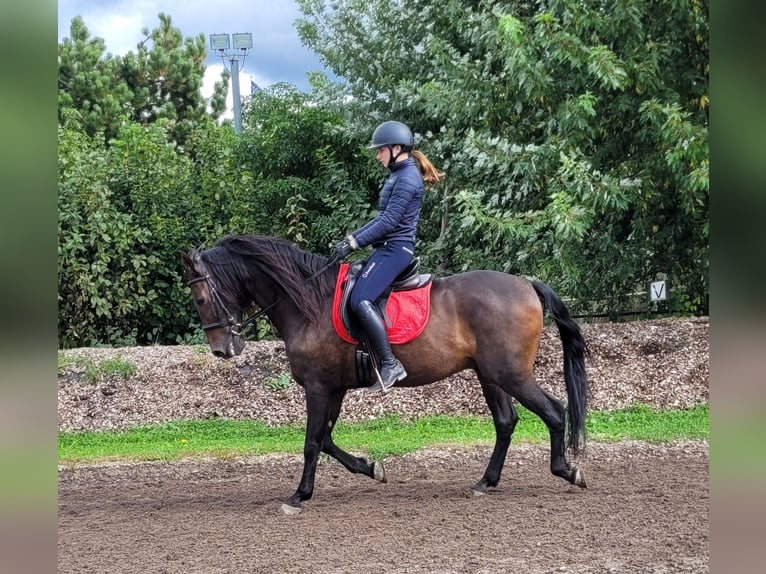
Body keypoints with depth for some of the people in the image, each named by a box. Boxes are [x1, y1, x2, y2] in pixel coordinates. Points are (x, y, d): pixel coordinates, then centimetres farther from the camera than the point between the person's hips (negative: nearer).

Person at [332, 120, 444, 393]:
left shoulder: (407, 178, -15)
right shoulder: (400, 175, 17)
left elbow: (389, 221, -20)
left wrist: (354, 243, -17)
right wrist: (351, 237, 14)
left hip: (395, 249, -11)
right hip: (389, 248, 11)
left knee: (360, 301, -25)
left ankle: (390, 365, -24)